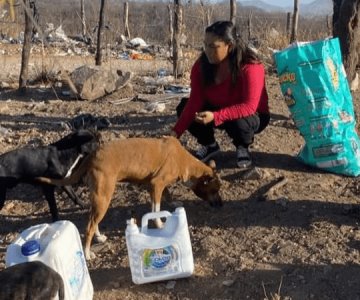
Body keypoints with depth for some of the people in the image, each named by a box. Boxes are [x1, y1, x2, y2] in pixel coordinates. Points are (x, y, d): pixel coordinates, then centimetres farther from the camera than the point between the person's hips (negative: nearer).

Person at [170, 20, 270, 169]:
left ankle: (243, 147, -1)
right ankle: (209, 145, 9)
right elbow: (195, 101, -18)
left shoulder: (250, 67, -30)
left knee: (238, 122, -39)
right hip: (217, 110, 5)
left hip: (252, 116, -5)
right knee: (184, 106, -14)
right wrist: (176, 132, -29)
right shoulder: (202, 65, -14)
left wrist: (215, 116, -46)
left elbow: (249, 107, -36)